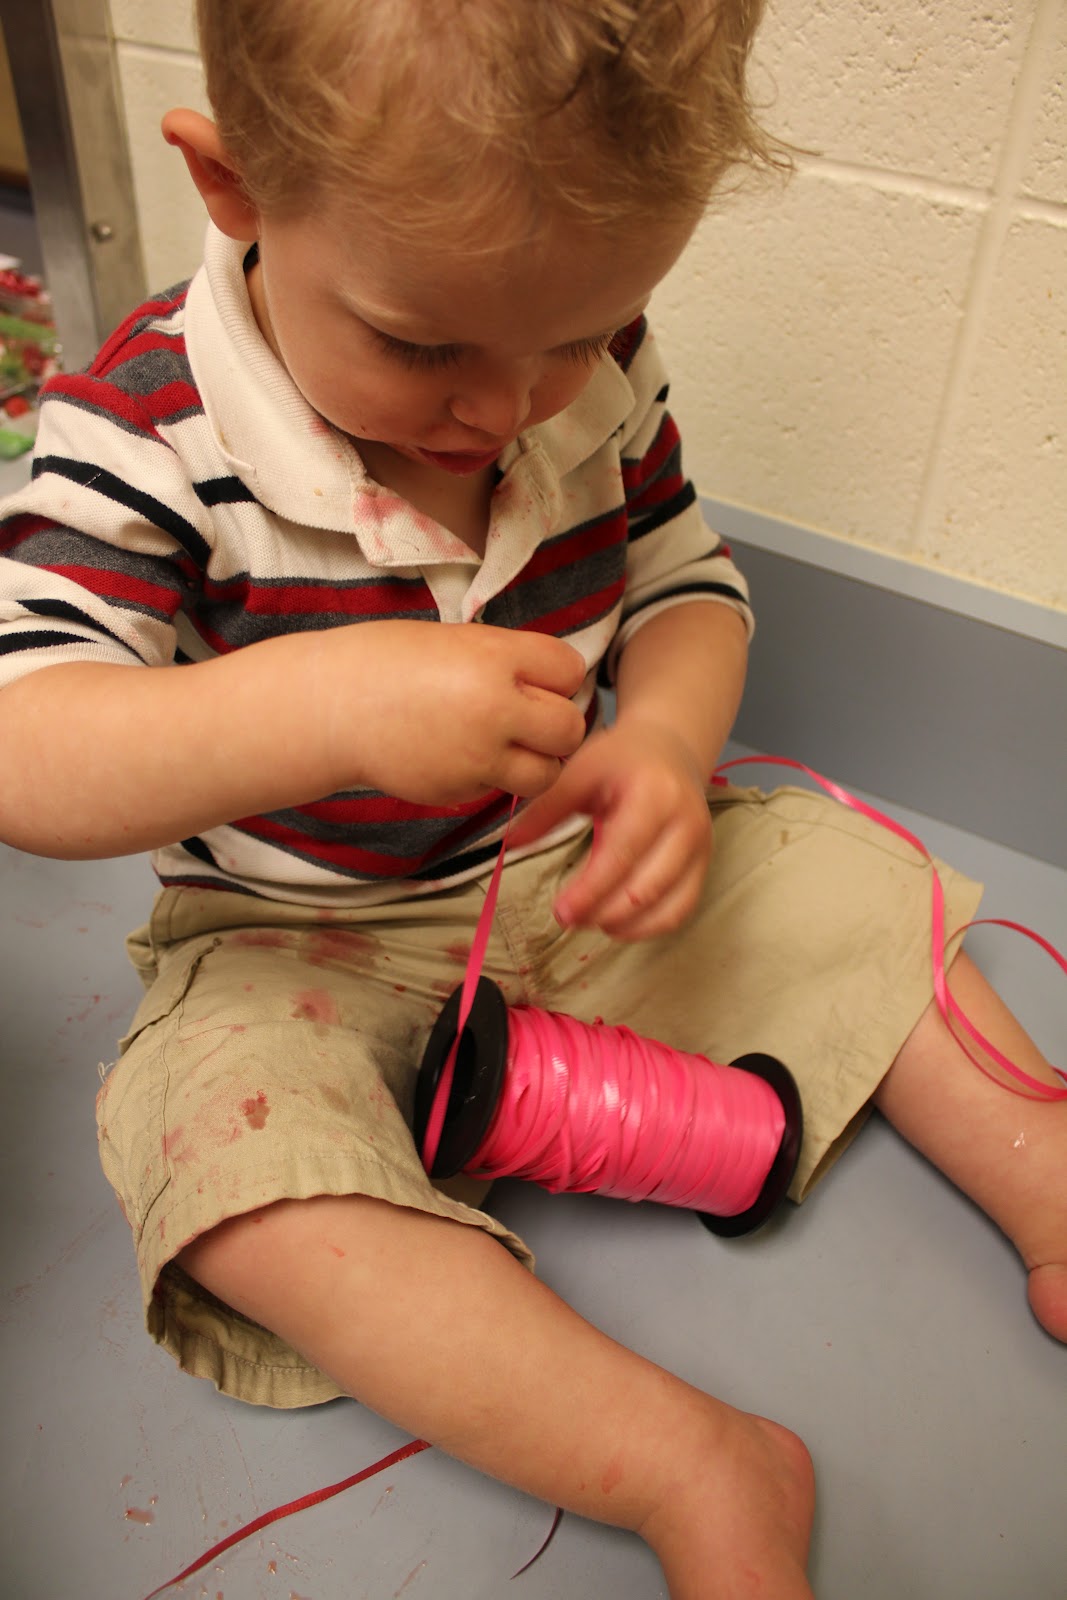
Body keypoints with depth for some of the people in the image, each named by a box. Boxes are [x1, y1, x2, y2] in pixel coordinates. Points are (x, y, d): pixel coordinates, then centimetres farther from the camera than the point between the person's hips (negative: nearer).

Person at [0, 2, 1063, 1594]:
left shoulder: (596, 374, -8)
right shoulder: (149, 433, -21)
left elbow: (686, 583, 1)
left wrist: (666, 740, -23)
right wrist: (326, 703, -44)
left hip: (573, 878, 4)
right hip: (298, 938, -3)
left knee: (855, 880, -3)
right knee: (234, 1152, -30)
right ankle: (698, 1471, -25)